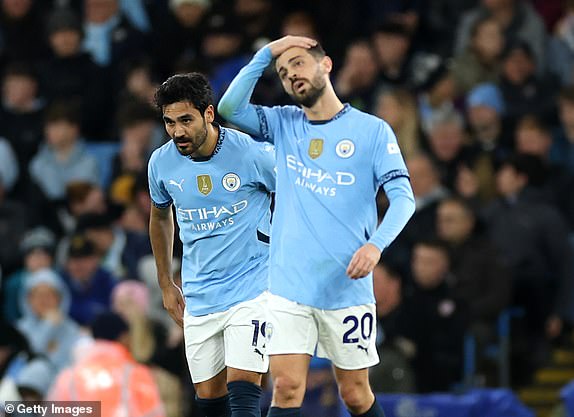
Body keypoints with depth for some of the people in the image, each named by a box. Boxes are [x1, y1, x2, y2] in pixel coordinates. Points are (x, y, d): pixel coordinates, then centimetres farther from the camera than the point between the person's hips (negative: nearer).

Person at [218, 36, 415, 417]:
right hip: (289, 289, 2)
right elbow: (229, 108, -4)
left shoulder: (372, 130, 0)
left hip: (347, 289, -2)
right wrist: (267, 54, -5)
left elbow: (403, 197, -7)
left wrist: (376, 244, -24)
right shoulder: (283, 124, 10)